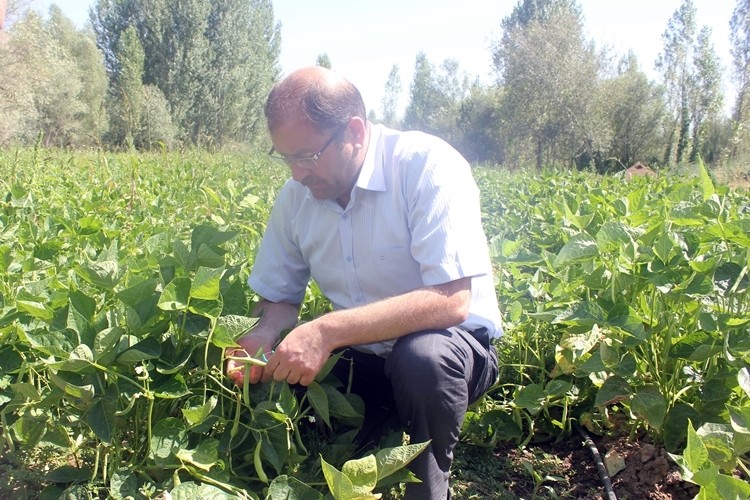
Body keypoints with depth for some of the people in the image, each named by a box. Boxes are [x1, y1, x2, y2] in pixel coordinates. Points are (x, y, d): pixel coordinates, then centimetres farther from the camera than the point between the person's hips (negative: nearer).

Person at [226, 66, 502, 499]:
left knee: (423, 357, -37)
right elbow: (279, 299, 6)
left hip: (450, 344, -4)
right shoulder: (296, 195, -3)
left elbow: (450, 301, -31)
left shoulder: (427, 166, -22)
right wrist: (263, 336, -18)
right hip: (360, 358, 5)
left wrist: (326, 331, -36)